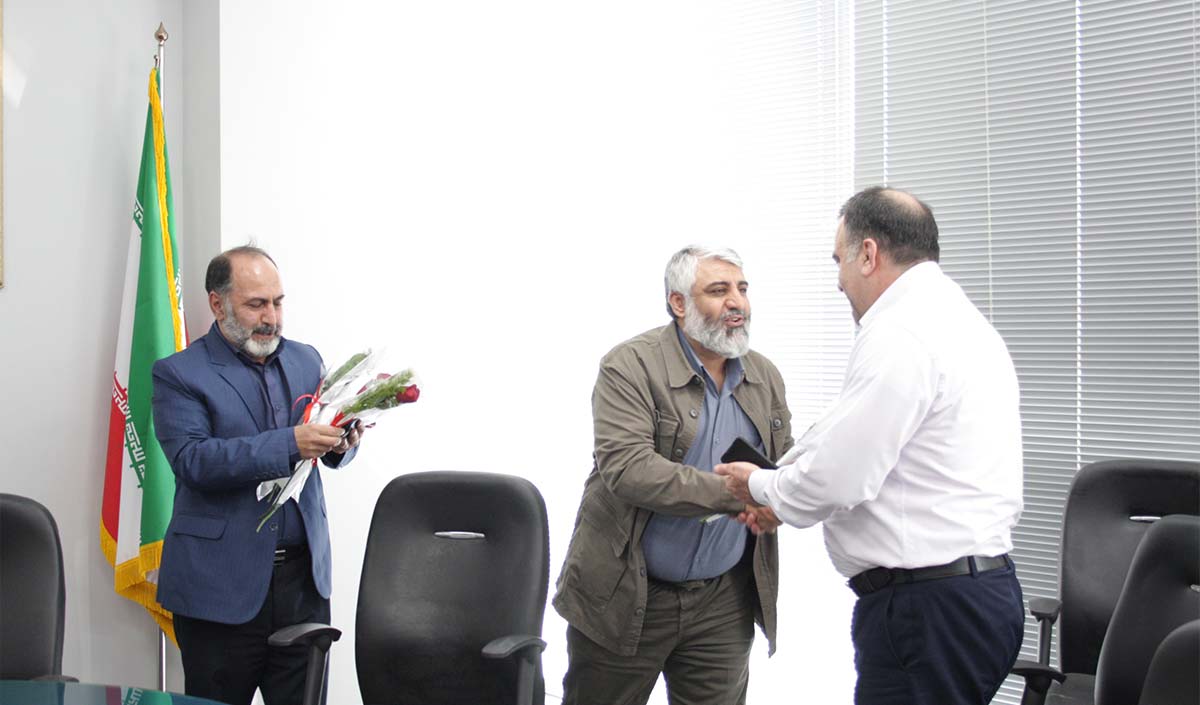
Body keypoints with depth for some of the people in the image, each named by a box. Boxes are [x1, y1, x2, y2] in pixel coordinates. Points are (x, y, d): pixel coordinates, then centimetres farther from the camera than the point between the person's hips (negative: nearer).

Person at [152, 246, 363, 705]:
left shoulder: (306, 360, 12)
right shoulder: (178, 374, -5)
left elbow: (330, 449, 15)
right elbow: (192, 460, -18)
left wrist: (341, 443, -11)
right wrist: (289, 444, -28)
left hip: (304, 576, 4)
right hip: (221, 585, -4)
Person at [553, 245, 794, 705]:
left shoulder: (766, 376, 7)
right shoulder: (629, 367, -12)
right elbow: (627, 469, -24)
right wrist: (736, 494, -29)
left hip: (723, 600, 5)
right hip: (625, 597, -4)